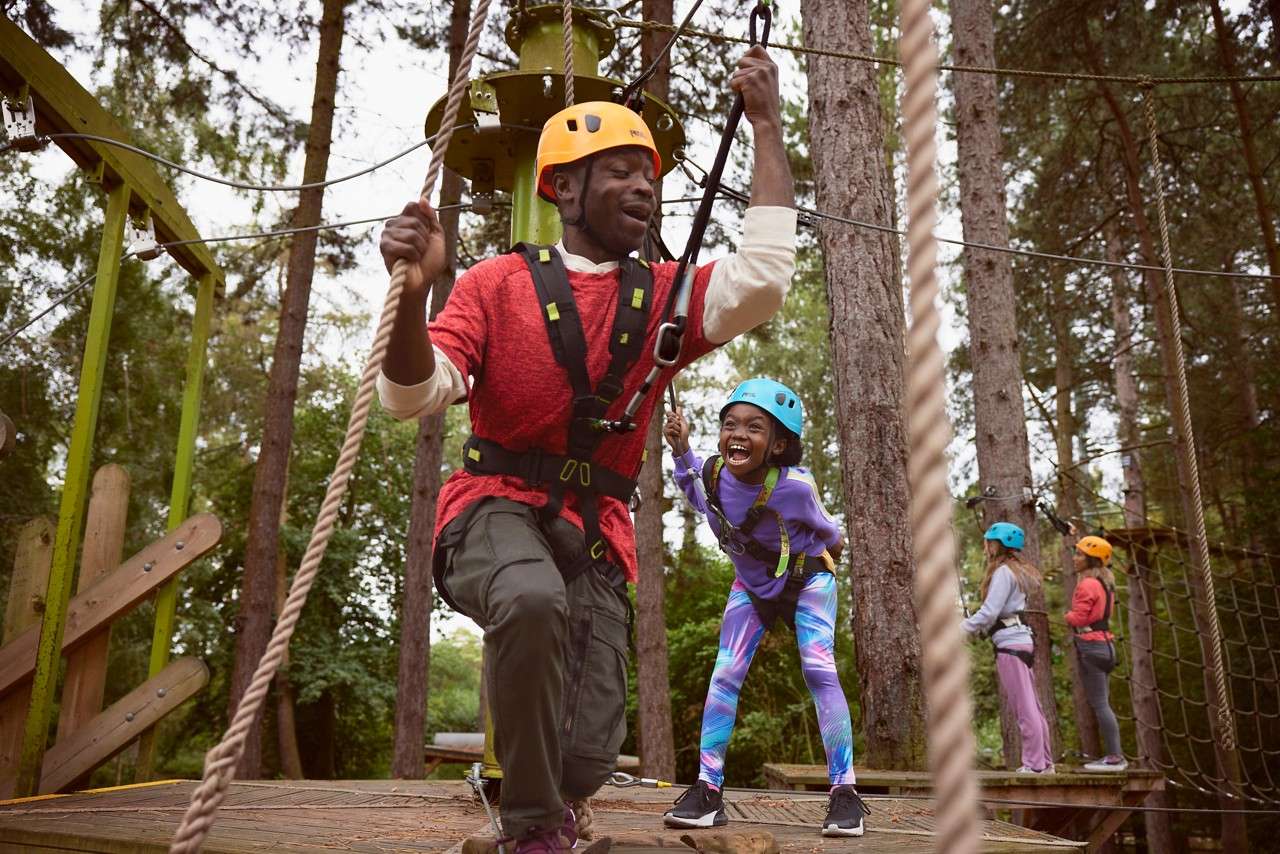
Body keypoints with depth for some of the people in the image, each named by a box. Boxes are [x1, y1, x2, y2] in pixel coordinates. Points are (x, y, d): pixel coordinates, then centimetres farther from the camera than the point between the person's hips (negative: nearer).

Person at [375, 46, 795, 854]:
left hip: (594, 537, 3)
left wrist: (768, 124, -5)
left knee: (589, 757, -6)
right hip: (496, 510, -3)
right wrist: (413, 294, -27)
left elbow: (765, 273, -12)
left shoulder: (663, 298, 7)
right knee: (534, 599, -40)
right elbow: (413, 396, -8)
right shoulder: (498, 282, 0)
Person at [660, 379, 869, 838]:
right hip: (751, 585, 3)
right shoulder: (710, 474, -26)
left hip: (806, 579, -3)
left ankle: (844, 793, -8)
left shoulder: (795, 486, -35)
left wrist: (831, 545, 9)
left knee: (819, 669, -18)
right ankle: (707, 791, 1)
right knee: (725, 675, -6)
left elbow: (823, 528, -11)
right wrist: (681, 450, -16)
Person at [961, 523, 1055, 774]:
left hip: (1010, 645, -10)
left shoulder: (1003, 572, -11)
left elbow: (989, 612, -18)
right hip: (1023, 642, 10)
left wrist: (962, 628, -8)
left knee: (1024, 708, -5)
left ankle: (1034, 765, -2)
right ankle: (1045, 762, 20)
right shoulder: (1017, 571, 18)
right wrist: (978, 627, 15)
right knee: (1031, 707, 14)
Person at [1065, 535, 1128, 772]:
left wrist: (1068, 615, 1)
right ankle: (1114, 755, 17)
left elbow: (1078, 618, -18)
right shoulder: (1104, 583, 15)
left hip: (1090, 645, -10)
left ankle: (1114, 757, -4)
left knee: (1099, 704, -6)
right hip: (1103, 643, 10)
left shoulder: (1088, 585, -15)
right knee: (1102, 703, 13)